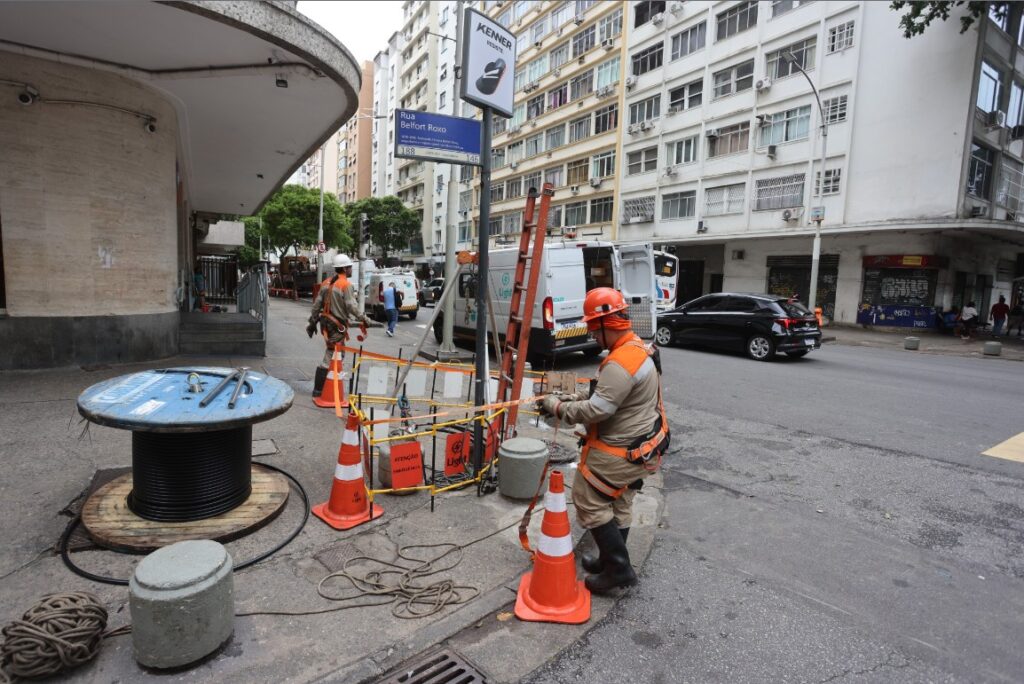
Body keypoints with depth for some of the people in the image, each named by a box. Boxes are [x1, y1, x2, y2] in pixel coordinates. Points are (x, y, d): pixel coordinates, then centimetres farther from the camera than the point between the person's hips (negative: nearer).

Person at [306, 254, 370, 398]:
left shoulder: (326, 283, 12)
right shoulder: (346, 285, -12)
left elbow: (317, 304, 12)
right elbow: (352, 307, -16)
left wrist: (313, 322, 18)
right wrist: (363, 319, -3)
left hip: (326, 322, 8)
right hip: (337, 326, -8)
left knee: (337, 354, 18)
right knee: (329, 358, -2)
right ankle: (318, 390, 1)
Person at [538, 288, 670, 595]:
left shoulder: (621, 363, -29)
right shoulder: (640, 348, 5)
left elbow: (596, 410, -28)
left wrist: (558, 407, -14)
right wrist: (579, 398, 6)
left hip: (620, 452, -10)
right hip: (642, 445, 10)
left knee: (589, 501, 3)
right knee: (619, 504, 21)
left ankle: (619, 568, 12)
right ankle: (610, 560, 38)